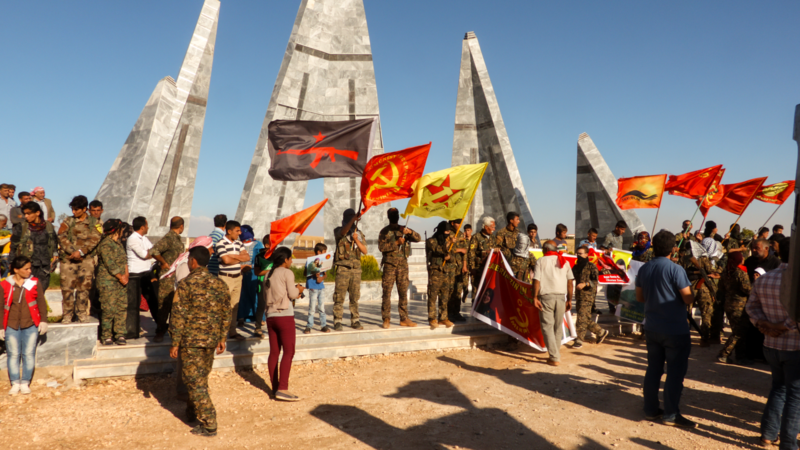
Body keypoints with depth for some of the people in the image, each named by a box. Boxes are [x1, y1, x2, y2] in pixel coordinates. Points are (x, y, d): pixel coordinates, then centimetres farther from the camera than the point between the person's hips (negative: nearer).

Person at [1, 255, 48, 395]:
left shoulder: (35, 283, 3)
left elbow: (41, 302, 5)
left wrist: (43, 321, -1)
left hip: (31, 325, 0)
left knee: (29, 354, 1)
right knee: (13, 354, 4)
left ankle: (25, 383, 9)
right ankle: (15, 383, 12)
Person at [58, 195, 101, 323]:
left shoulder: (94, 222, 6)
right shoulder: (68, 221, 9)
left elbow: (95, 239, -6)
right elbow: (62, 237, -2)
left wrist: (81, 251, -16)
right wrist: (72, 251, -14)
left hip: (86, 259, 0)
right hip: (68, 259, 0)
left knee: (84, 286, 3)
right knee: (67, 287, -1)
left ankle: (82, 313, 15)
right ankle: (67, 314, 8)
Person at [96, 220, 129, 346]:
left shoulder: (118, 243, 15)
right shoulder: (105, 244, -13)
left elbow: (124, 259, 13)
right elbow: (110, 264, -17)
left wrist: (126, 275, -1)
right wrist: (121, 277, -9)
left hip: (120, 282, 8)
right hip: (108, 282, -8)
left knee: (121, 308, 6)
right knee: (109, 309, -5)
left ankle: (120, 334, 11)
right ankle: (106, 336, 6)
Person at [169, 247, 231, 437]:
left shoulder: (186, 284, -13)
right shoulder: (220, 284, 4)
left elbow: (179, 316, -13)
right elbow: (226, 314, 8)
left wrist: (175, 343, -7)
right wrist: (222, 338, 17)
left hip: (191, 340, -6)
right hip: (211, 340, 6)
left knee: (195, 381, 1)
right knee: (201, 378, 22)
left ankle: (209, 425, -1)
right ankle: (192, 412, 39)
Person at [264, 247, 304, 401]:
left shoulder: (269, 275, 14)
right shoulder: (287, 272, -6)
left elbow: (276, 293, 14)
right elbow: (292, 294, -9)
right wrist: (299, 289, 11)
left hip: (270, 316, 7)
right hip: (285, 316, -7)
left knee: (274, 352, 9)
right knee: (288, 352, -5)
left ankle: (275, 388, 13)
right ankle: (282, 389, -10)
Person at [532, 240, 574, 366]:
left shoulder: (541, 261, 0)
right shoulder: (564, 261, 10)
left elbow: (536, 280, -9)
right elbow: (570, 282, 8)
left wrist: (535, 297, -8)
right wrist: (569, 300, 12)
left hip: (546, 297, -4)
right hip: (561, 297, 4)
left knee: (547, 327, 0)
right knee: (558, 327, 16)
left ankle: (554, 358, -4)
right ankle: (557, 353, 23)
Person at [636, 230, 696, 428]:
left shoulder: (644, 269, 3)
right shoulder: (675, 269, -16)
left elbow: (640, 297, 11)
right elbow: (688, 299, -16)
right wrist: (690, 288, 4)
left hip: (652, 328, 6)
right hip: (675, 330, -6)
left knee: (653, 369, 14)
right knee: (675, 372, 4)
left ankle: (651, 409, 21)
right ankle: (671, 415, 9)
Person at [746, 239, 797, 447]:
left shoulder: (763, 279, 1)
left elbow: (751, 306, 5)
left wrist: (763, 324, -6)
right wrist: (784, 326, -19)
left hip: (771, 345, 6)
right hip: (796, 347, -6)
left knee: (778, 387, 22)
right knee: (794, 395, 6)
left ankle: (768, 434, 25)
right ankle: (788, 443, 14)